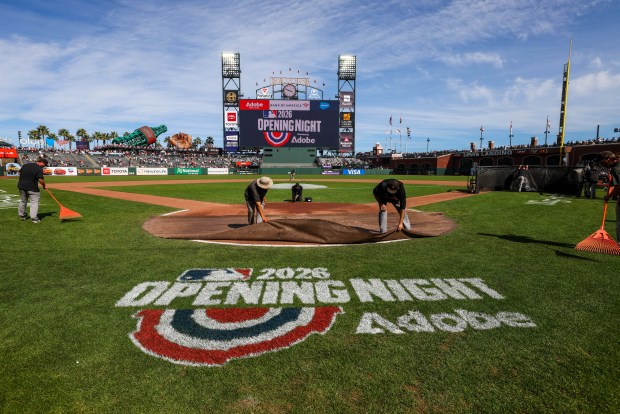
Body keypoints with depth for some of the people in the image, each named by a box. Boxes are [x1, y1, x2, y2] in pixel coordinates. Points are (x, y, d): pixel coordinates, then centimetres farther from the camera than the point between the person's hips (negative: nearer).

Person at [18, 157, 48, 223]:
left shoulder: (25, 165, 8)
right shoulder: (39, 169, -15)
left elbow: (20, 172, 17)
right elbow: (40, 179, -20)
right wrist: (44, 186, -5)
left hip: (21, 186, 7)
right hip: (32, 188, -7)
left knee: (23, 201, 21)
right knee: (34, 202, -2)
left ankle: (22, 215, 35)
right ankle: (34, 218, -7)